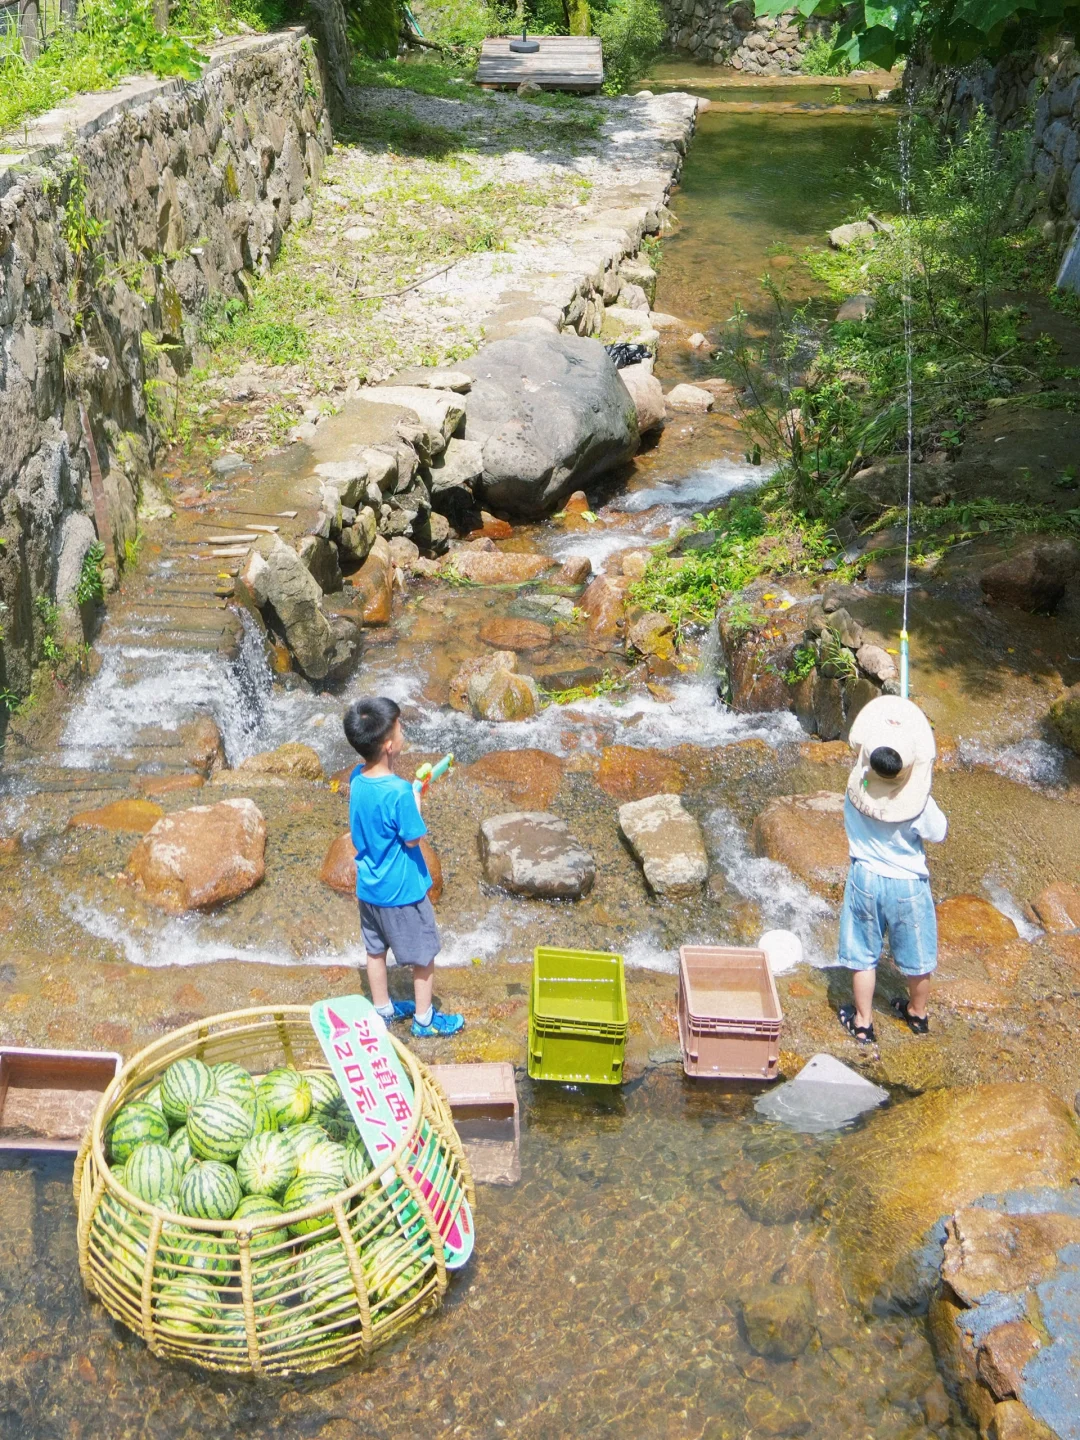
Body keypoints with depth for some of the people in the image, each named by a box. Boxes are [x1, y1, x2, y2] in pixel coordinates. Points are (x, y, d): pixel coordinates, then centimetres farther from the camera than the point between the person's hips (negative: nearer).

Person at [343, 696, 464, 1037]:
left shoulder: (357, 779, -9)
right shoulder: (399, 792, -32)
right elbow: (413, 839, -20)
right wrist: (416, 801, -7)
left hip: (368, 887, 7)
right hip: (402, 890, -7)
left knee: (375, 949, 23)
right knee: (424, 954, 14)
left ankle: (382, 1009, 41)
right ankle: (424, 1018, 29)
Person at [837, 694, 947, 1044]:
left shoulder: (855, 790, -22)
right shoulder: (919, 805, -27)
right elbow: (939, 833, -7)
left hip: (865, 879, 1)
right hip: (907, 884, -1)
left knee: (863, 957, 18)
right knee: (917, 959, 22)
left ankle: (863, 1023, 30)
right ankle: (918, 1014, 43)